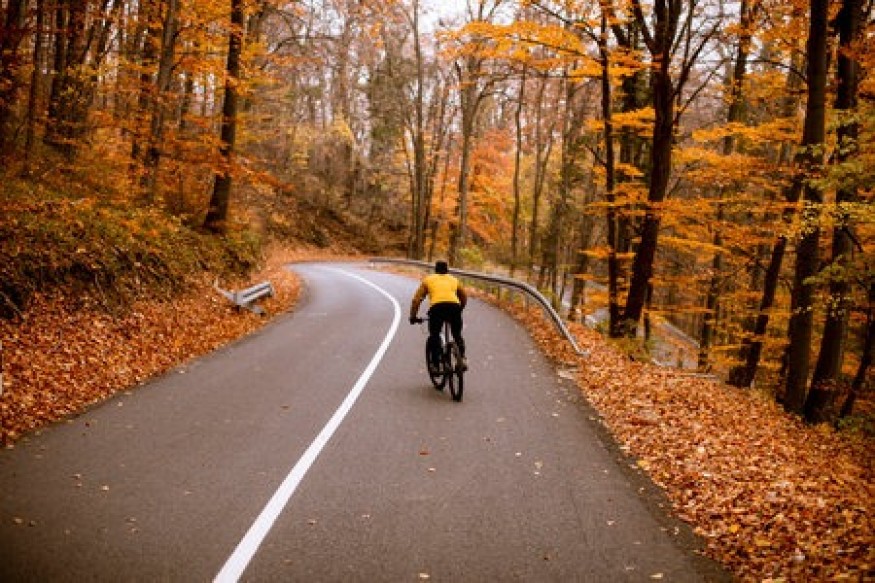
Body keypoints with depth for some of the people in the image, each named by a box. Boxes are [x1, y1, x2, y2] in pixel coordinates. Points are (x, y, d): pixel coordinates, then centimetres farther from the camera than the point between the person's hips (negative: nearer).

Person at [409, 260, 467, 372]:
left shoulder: (428, 280, 26)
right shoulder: (454, 280, 31)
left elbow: (416, 300, 21)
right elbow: (464, 298, 36)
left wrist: (413, 316, 28)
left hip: (437, 307, -2)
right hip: (454, 307, 2)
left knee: (434, 336, 18)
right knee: (457, 335, 22)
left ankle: (435, 364, 11)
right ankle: (462, 358, 4)